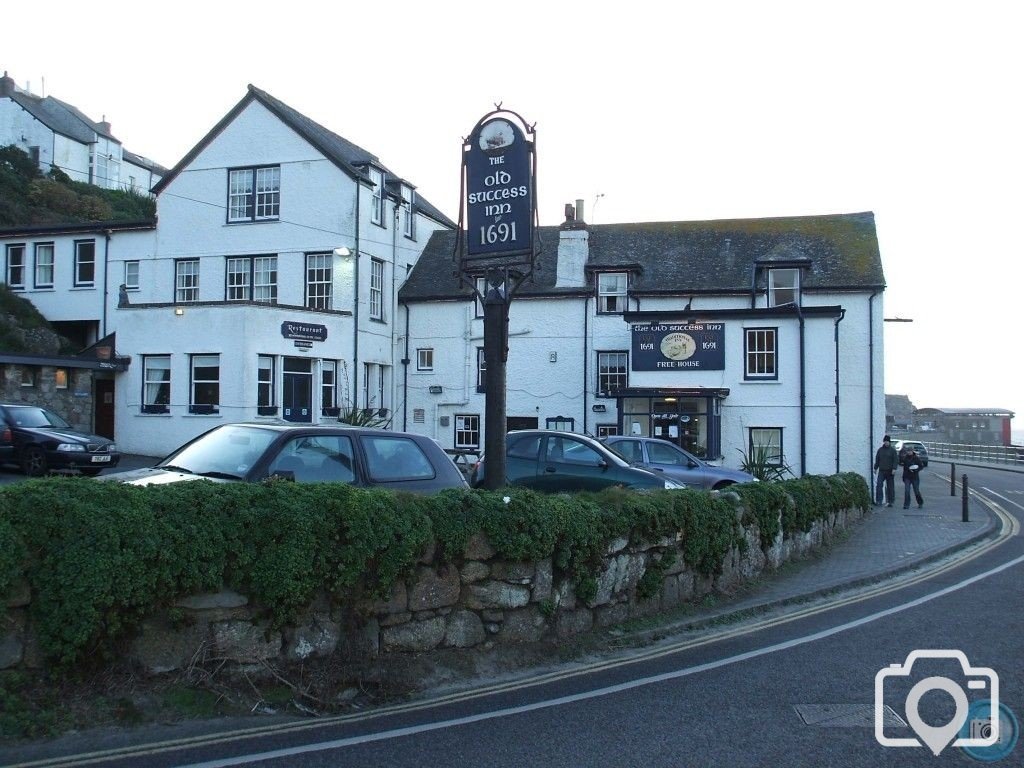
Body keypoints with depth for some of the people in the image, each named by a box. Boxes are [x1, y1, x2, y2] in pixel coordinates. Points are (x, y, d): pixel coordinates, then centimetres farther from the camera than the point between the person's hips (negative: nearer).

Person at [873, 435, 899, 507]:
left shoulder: (892, 450, 0)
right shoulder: (880, 450, 10)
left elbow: (896, 460, -5)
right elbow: (877, 460, 16)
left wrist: (894, 468, -16)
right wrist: (876, 468, 12)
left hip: (890, 471, -2)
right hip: (881, 471, 2)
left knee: (890, 487, 4)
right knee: (879, 485, -13)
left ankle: (890, 501, 13)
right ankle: (878, 501, -13)